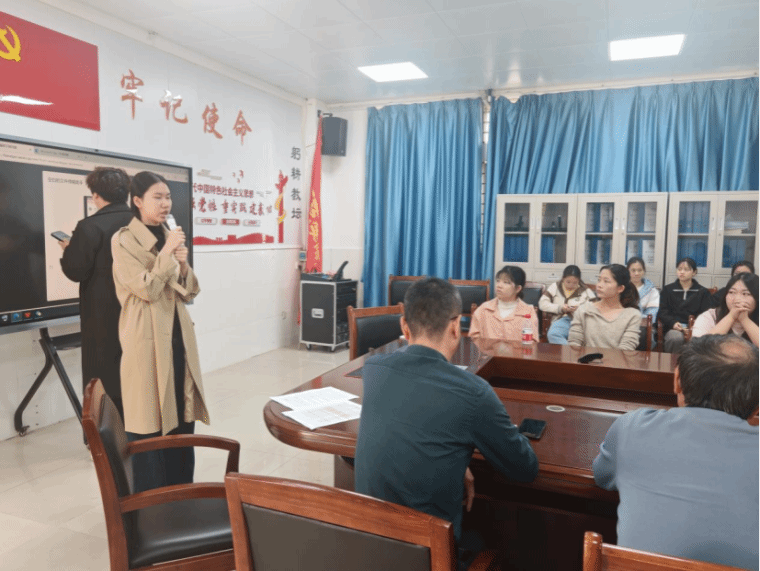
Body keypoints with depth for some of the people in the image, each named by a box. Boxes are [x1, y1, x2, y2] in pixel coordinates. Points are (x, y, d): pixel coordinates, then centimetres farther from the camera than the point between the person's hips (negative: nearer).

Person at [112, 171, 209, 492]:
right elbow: (147, 289, -17)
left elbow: (189, 293, 12)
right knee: (149, 420, 1)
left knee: (182, 415, 12)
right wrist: (167, 253, -13)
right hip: (147, 339, -7)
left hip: (178, 336, 7)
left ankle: (181, 492, 26)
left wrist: (183, 264, -5)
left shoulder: (170, 237, 14)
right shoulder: (124, 241, -7)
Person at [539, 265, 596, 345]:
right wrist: (560, 308, -1)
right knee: (552, 335, -37)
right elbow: (542, 304, 11)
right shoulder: (555, 287, 19)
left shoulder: (586, 291, 17)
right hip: (561, 319, 1)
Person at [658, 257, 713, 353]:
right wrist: (673, 323, -12)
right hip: (673, 327, 0)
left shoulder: (703, 292, 20)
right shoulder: (668, 290, 21)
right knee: (676, 338, -36)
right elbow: (662, 312, 10)